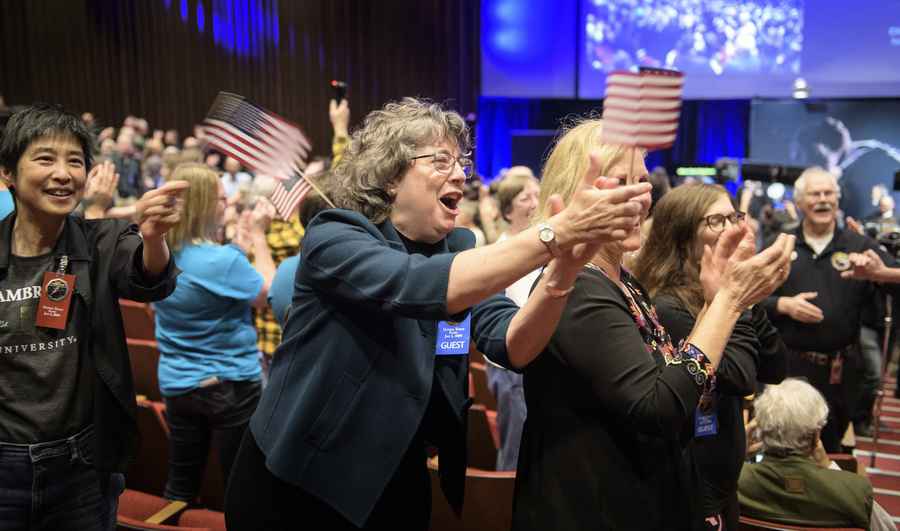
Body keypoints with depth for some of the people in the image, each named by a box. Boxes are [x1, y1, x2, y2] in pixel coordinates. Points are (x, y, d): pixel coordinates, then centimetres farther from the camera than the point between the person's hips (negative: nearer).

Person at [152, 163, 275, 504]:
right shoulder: (222, 261, -23)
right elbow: (267, 293, -7)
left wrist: (241, 242, 11)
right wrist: (257, 236, -1)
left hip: (176, 385, 6)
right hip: (229, 385, -6)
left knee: (181, 486, 18)